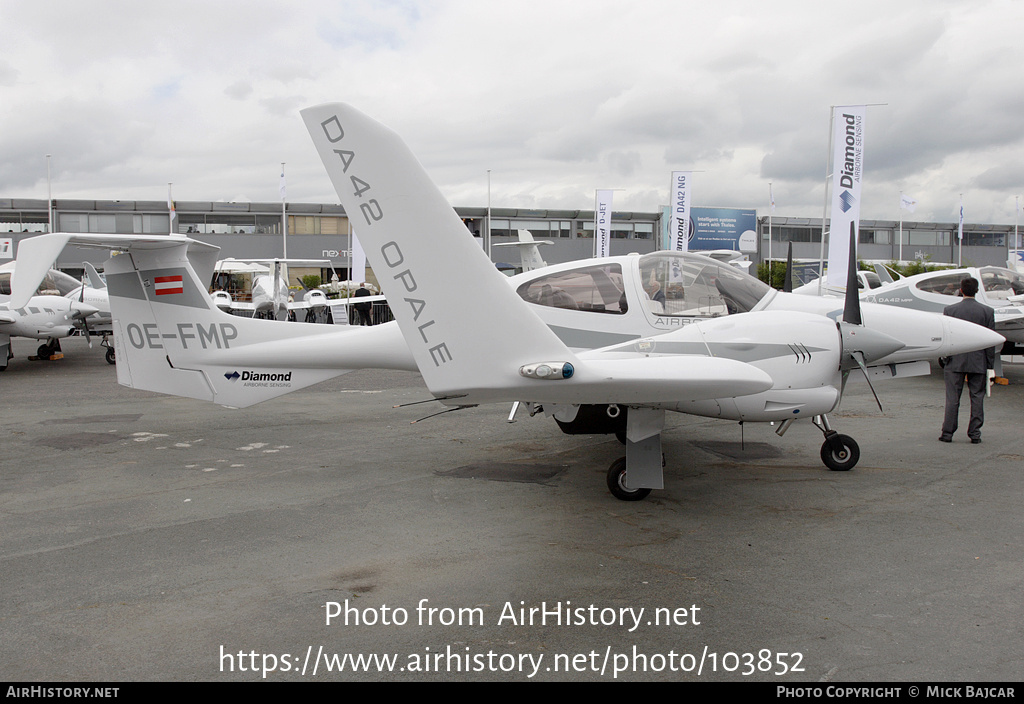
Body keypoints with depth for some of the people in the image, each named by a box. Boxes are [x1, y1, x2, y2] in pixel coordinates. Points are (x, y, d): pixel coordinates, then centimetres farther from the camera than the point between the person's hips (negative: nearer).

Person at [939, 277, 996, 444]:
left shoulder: (949, 310, -4)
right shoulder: (987, 311, -1)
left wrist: (943, 358, 9)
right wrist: (990, 365, 6)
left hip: (955, 362, -1)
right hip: (979, 363, 1)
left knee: (952, 398, 3)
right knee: (977, 397, 8)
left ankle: (947, 433, 5)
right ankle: (975, 434, 11)